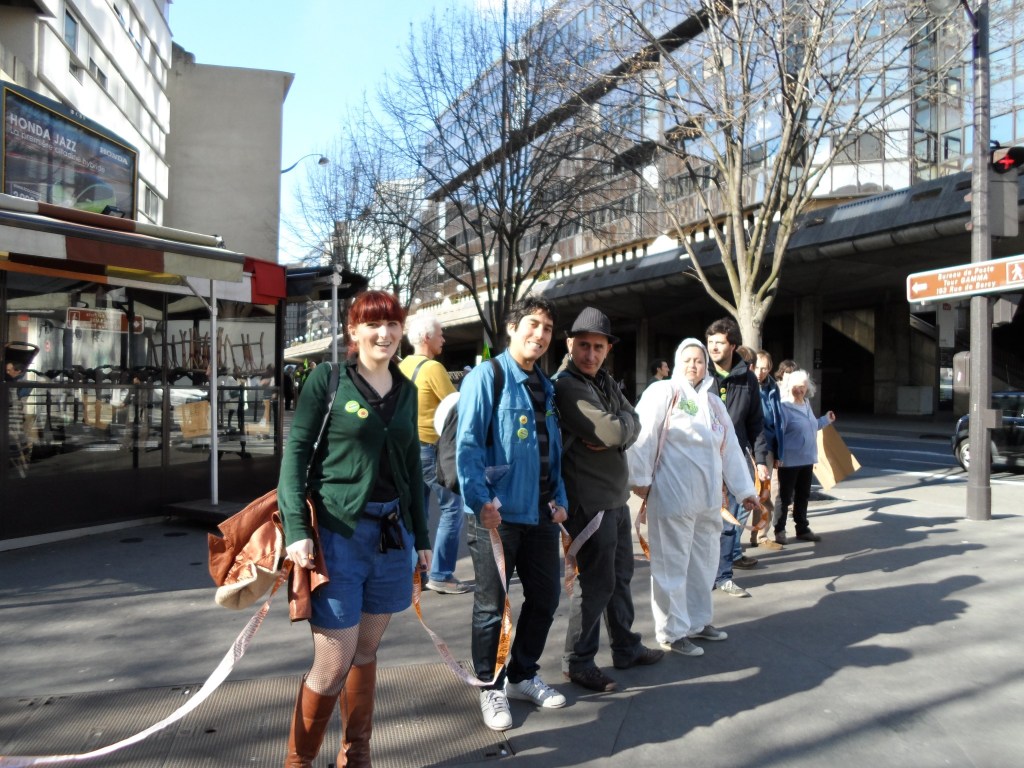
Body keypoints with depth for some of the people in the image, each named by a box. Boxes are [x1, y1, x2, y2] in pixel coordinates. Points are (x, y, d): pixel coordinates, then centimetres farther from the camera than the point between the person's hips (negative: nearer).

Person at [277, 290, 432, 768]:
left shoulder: (406, 390, 10)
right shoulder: (327, 379, -4)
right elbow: (295, 453, -7)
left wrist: (422, 537, 15)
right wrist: (296, 530, -16)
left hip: (392, 533, 5)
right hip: (337, 532, -4)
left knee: (366, 651, 15)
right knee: (334, 662, -1)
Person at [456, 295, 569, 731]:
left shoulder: (546, 387, 14)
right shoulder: (487, 377, -9)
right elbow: (467, 445, -15)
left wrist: (559, 498, 9)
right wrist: (481, 501, -20)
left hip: (541, 515, 7)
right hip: (498, 515, -7)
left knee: (545, 598, 16)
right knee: (491, 606, 7)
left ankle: (523, 676, 36)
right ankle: (491, 688, 27)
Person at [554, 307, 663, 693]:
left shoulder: (607, 382, 11)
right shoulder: (566, 386, -18)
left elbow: (632, 426, 2)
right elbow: (611, 431, -25)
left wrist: (614, 432, -16)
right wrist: (614, 430, -5)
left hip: (616, 497, 9)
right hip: (589, 500, -9)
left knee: (620, 576, 20)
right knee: (597, 582, 0)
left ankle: (626, 647, 36)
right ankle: (578, 661, 16)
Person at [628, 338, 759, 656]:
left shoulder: (713, 402, 16)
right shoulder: (662, 393, -6)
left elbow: (730, 448, 18)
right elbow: (641, 436, -13)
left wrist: (745, 489, 19)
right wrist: (640, 479, -14)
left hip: (709, 499, 7)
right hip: (672, 497, -7)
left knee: (704, 562, 17)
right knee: (672, 565, 1)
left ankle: (697, 621, 33)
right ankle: (672, 632, 13)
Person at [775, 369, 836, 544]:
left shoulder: (806, 404, 10)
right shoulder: (784, 407, -16)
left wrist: (826, 420, 25)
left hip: (807, 459, 8)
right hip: (790, 461, -8)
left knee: (803, 496, 17)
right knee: (785, 497, 2)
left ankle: (802, 529, 28)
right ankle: (779, 530, 13)